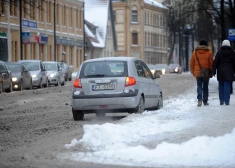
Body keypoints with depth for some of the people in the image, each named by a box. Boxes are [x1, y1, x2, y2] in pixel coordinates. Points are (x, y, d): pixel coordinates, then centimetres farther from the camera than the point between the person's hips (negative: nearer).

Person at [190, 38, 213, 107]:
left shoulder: (195, 52, 2)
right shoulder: (209, 53, -5)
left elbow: (191, 63, 5)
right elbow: (211, 63, -4)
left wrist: (193, 72, 15)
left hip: (197, 73, 1)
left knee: (199, 86, 3)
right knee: (205, 87, 11)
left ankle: (199, 99, -19)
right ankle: (205, 101, 16)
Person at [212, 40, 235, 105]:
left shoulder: (219, 52, 0)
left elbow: (215, 62, -2)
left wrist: (214, 71, 0)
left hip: (221, 72, 1)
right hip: (229, 72, -1)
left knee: (221, 86, 11)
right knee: (227, 86, -1)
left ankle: (221, 100, 11)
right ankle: (227, 101, -6)